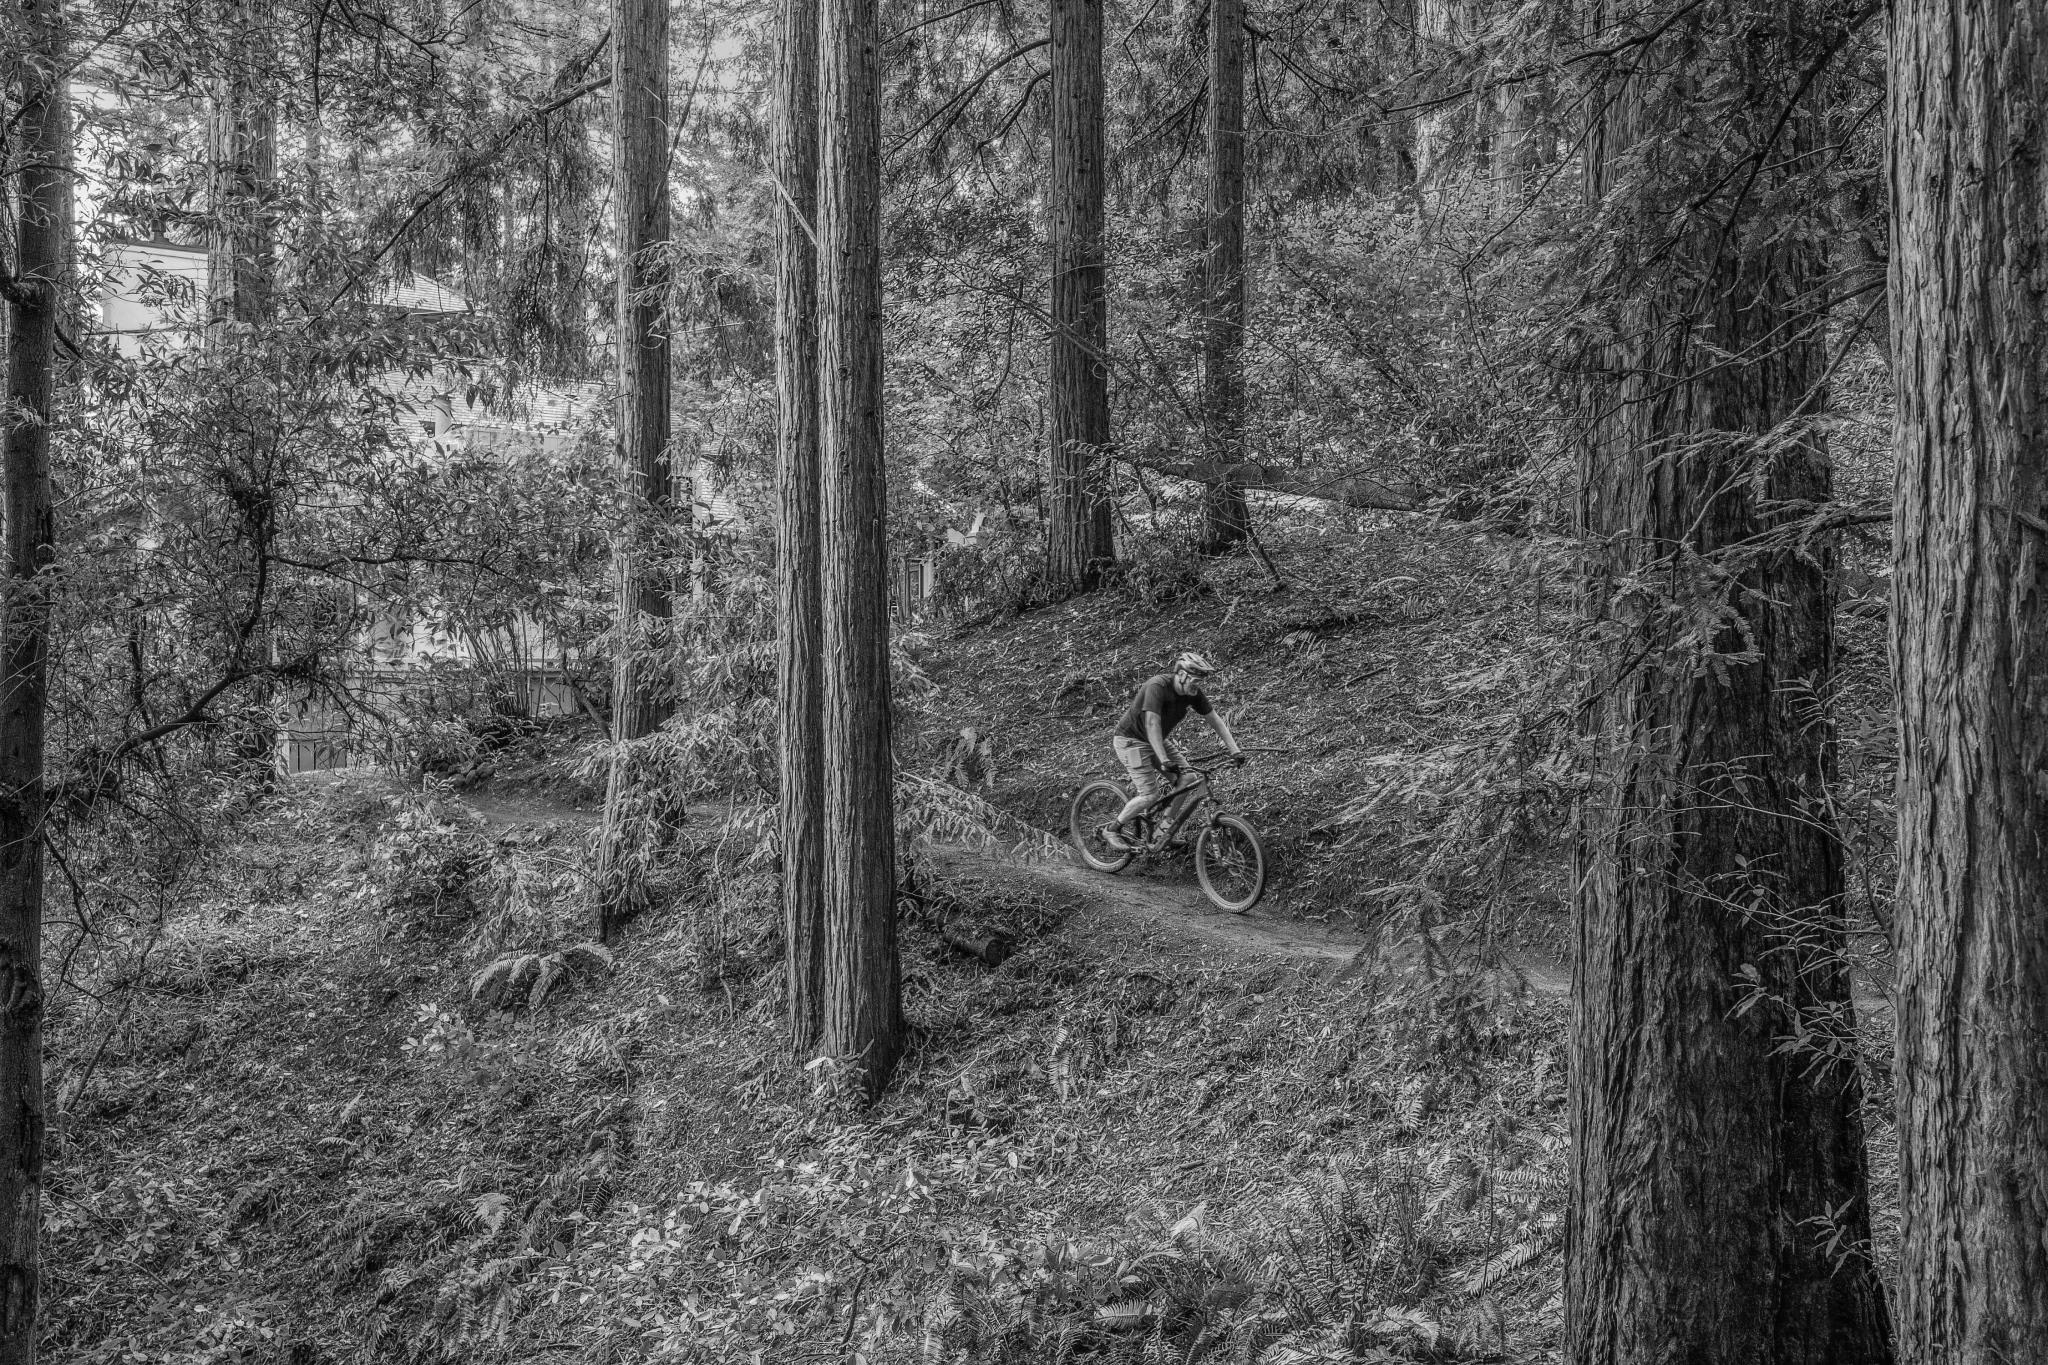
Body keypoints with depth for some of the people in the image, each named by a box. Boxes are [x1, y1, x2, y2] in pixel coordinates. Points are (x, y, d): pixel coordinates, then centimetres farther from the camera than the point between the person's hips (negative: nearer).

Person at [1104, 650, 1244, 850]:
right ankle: (1112, 831, 2)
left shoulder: (1194, 692, -8)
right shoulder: (1157, 686, -30)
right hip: (1131, 740, -8)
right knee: (1150, 795, -16)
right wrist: (1163, 760, -46)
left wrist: (1235, 749, -10)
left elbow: (1215, 720, -2)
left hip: (1158, 740, 8)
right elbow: (1152, 724, -38)